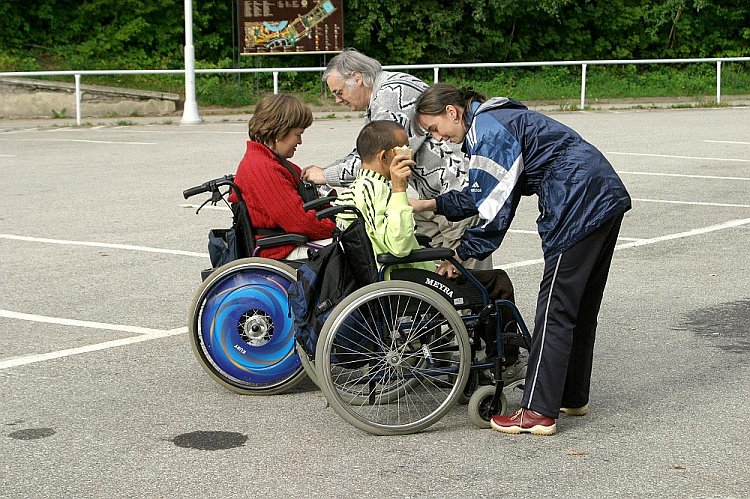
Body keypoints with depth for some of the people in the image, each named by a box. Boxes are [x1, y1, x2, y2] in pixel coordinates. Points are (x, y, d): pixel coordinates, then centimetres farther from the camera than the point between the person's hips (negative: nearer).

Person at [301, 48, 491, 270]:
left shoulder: (394, 93, -18)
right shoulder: (378, 100, 15)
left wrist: (327, 176, -13)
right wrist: (320, 173, 14)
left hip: (459, 190, -11)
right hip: (433, 194, 11)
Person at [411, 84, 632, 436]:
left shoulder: (487, 130, -12)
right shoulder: (494, 121, 20)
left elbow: (495, 207, -15)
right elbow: (482, 194, 26)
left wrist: (462, 253, -6)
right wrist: (431, 204, 24)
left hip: (579, 205, -11)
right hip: (607, 196, 11)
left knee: (555, 307, -8)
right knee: (581, 304, 16)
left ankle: (538, 412, -7)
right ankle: (573, 397, 26)